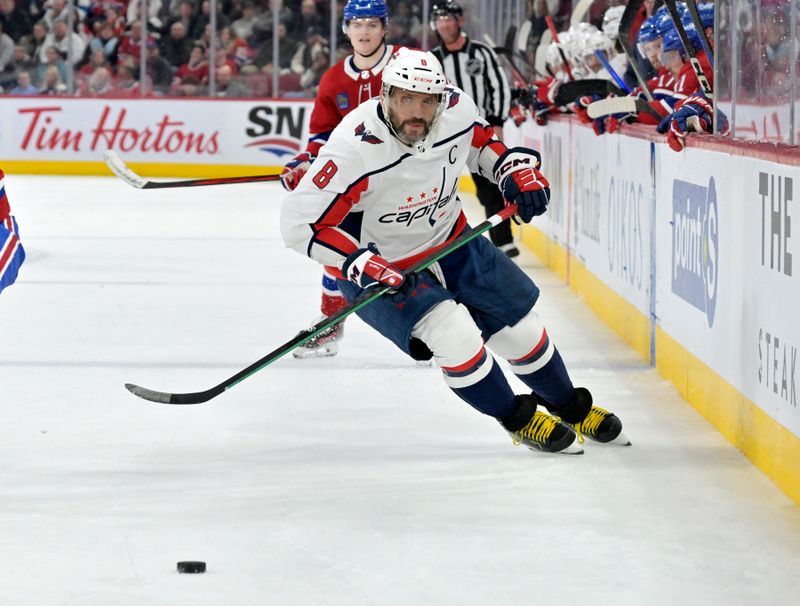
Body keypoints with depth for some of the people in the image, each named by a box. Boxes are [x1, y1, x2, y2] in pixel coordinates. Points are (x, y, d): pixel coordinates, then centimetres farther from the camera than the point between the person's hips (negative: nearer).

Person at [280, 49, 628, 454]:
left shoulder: (458, 111, -16)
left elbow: (483, 140, 10)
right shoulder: (354, 149, -33)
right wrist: (364, 265, -33)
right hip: (380, 265, -6)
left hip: (450, 241, 6)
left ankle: (572, 408, 38)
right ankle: (519, 419, 1)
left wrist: (518, 171, -7)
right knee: (452, 333, -25)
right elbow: (300, 223, -29)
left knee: (520, 327, 10)